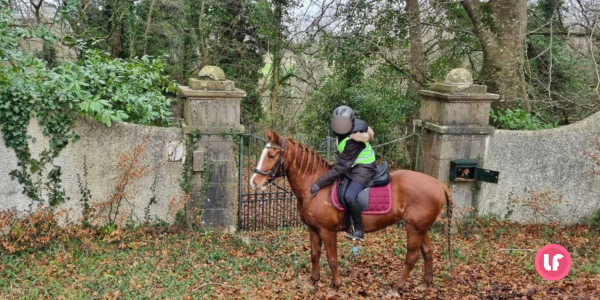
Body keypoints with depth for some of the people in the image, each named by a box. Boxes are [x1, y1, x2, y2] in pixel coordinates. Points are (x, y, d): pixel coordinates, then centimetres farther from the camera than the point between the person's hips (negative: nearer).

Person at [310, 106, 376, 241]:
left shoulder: (353, 141, -33)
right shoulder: (347, 128, -7)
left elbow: (340, 168, -32)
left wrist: (319, 183, -31)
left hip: (363, 168, -11)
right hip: (352, 165, 11)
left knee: (349, 196, -28)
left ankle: (359, 230, -13)